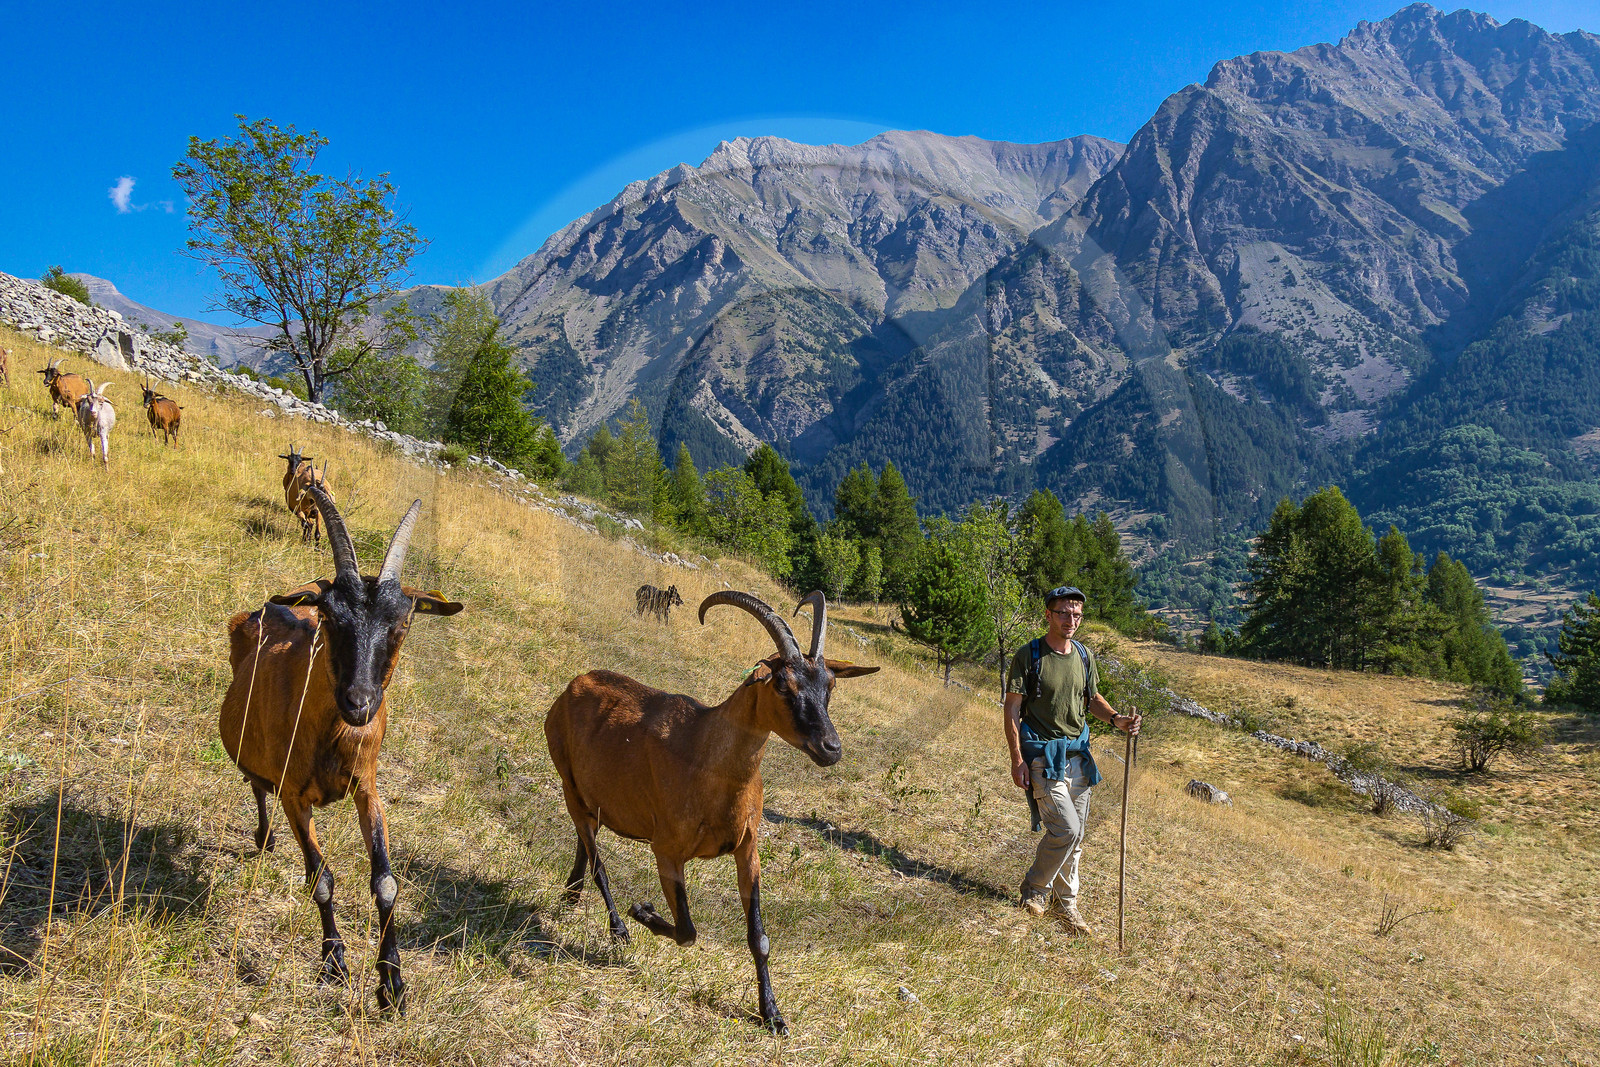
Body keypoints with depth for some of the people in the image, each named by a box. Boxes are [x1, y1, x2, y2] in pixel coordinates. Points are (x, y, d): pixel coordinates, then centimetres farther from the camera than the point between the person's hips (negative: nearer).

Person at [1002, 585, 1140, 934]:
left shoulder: (1084, 656, 7)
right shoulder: (1029, 655, -10)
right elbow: (1012, 710, -9)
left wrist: (1116, 719, -1)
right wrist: (1017, 759, -14)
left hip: (1077, 754, 6)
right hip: (1042, 754, -6)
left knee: (1075, 835, 10)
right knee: (1065, 829, -14)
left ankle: (1066, 905, 26)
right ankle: (1035, 887, 11)